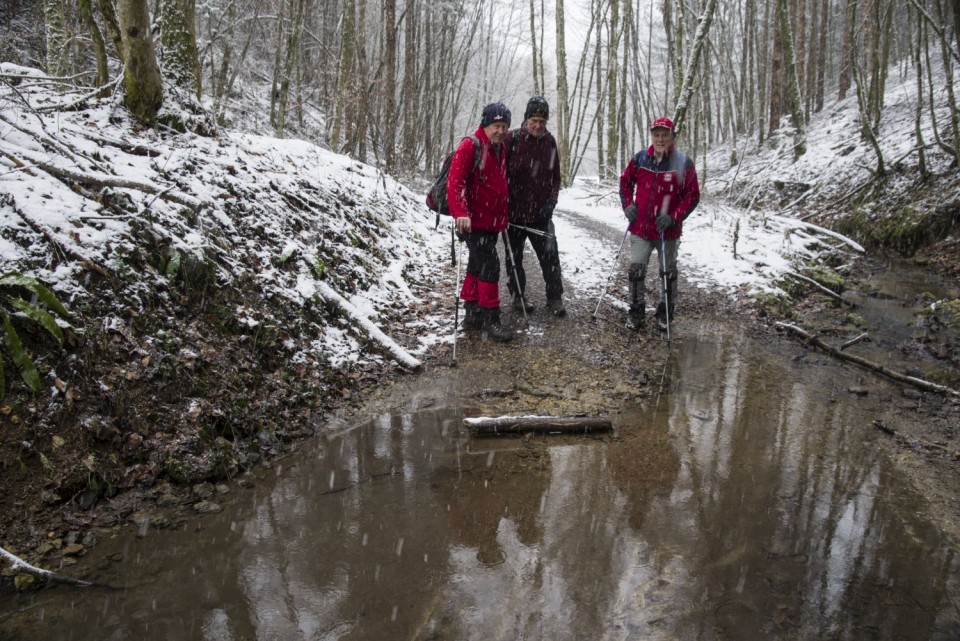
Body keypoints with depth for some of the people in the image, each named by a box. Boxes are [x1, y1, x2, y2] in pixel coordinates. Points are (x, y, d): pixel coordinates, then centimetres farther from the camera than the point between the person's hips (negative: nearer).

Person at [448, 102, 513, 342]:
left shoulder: (500, 149, 14)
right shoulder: (470, 146, -13)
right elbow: (455, 181, -21)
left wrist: (503, 216, 24)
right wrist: (460, 213, -32)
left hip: (492, 221, 9)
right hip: (474, 221, -9)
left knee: (477, 266, 15)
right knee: (489, 267, -10)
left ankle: (473, 313, 24)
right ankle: (490, 319, -2)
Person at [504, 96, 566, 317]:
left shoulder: (550, 142, 2)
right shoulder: (512, 139, -10)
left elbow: (555, 177, 10)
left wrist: (551, 202, -3)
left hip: (540, 213, 3)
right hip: (513, 212, -2)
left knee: (550, 256, 1)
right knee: (514, 257, 10)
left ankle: (555, 298, 13)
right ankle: (518, 296, 26)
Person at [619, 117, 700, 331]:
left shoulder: (683, 163, -10)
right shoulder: (640, 159, -2)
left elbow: (692, 195, -7)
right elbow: (625, 181, 14)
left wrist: (674, 217, -17)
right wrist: (628, 205, 1)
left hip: (668, 230, -1)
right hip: (640, 227, 2)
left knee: (668, 272, 13)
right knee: (636, 269, 2)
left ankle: (665, 312, 28)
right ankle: (636, 310, 18)